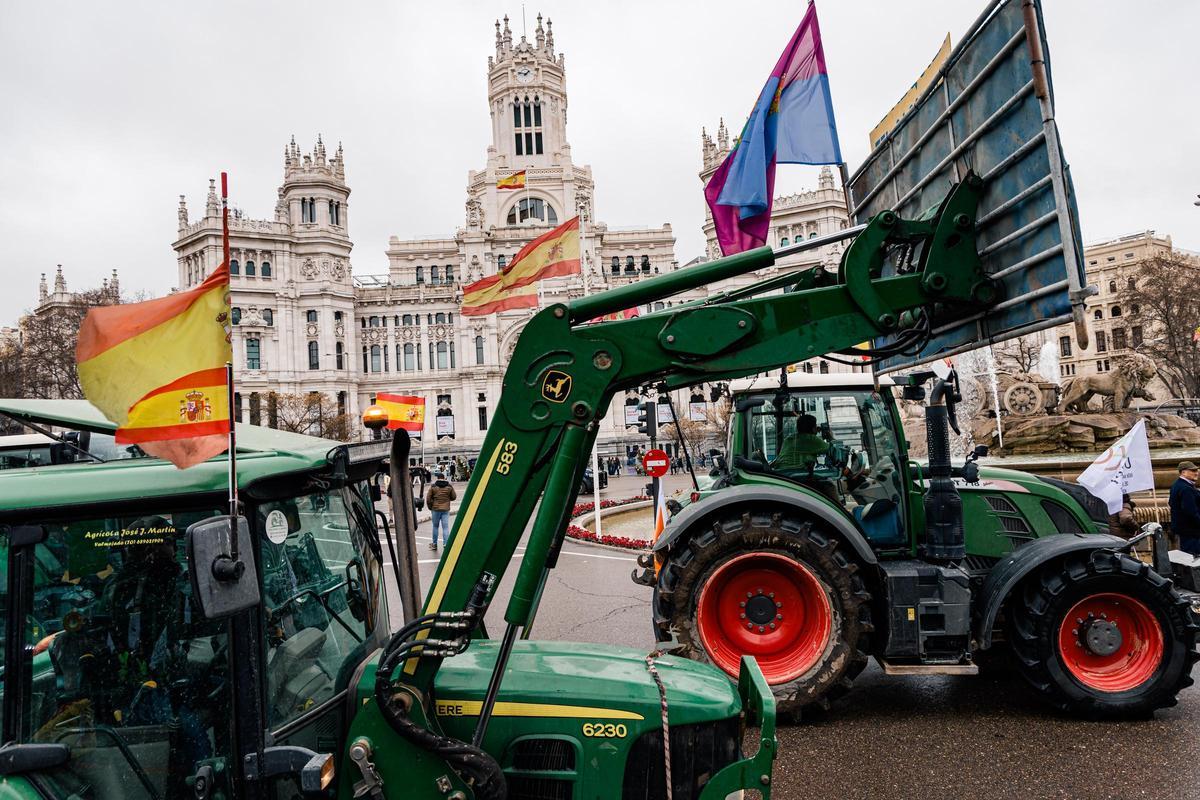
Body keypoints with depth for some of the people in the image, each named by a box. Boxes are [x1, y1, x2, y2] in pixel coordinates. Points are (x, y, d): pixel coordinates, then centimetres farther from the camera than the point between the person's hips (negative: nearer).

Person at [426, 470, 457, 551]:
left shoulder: (433, 486, -5)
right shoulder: (449, 486, -1)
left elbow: (428, 498, -4)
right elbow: (454, 497, 7)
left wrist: (430, 507, 10)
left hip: (436, 509, 0)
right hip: (446, 509, 0)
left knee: (435, 526, 13)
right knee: (445, 527, 1)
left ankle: (434, 544, 21)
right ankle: (446, 544, -5)